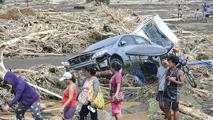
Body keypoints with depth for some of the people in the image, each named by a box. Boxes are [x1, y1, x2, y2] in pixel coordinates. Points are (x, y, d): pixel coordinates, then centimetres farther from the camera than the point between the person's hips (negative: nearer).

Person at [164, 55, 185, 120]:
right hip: (167, 92, 5)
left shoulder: (179, 72, -10)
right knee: (167, 109, 10)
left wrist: (174, 80, -19)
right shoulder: (168, 70, 5)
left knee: (175, 110, 5)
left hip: (174, 93, -5)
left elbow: (182, 83, -9)